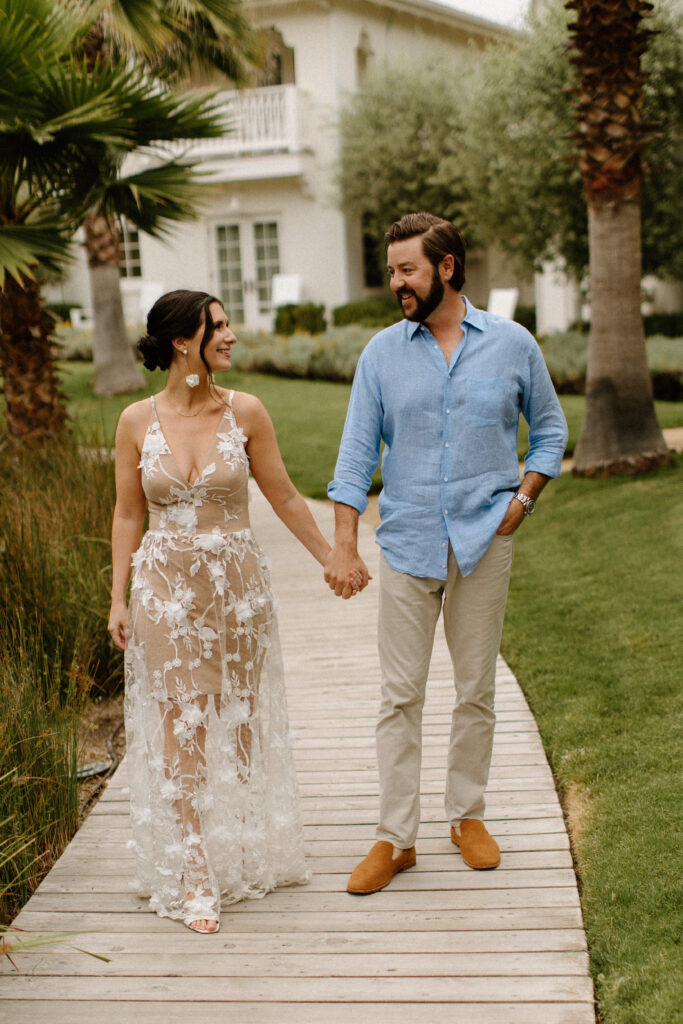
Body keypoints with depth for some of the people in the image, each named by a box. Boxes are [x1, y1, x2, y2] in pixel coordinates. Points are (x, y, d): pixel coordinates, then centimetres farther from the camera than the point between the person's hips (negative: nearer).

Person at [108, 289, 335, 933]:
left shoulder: (245, 412, -3)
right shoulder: (137, 421, -3)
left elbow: (283, 497, 5)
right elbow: (128, 514, 4)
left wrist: (332, 559, 9)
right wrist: (119, 598, 2)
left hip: (237, 582, 1)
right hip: (165, 587, -1)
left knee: (242, 717, 9)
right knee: (180, 723, -2)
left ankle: (245, 851, 27)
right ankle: (195, 874, 4)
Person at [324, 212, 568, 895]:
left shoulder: (513, 345, 1)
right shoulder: (382, 353, 2)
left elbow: (550, 430, 12)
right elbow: (356, 451, 0)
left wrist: (522, 500, -1)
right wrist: (343, 544, -8)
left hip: (484, 541, 0)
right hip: (407, 543, 0)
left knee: (476, 691, 9)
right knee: (400, 696, 1)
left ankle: (467, 814, 26)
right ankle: (396, 837, 9)